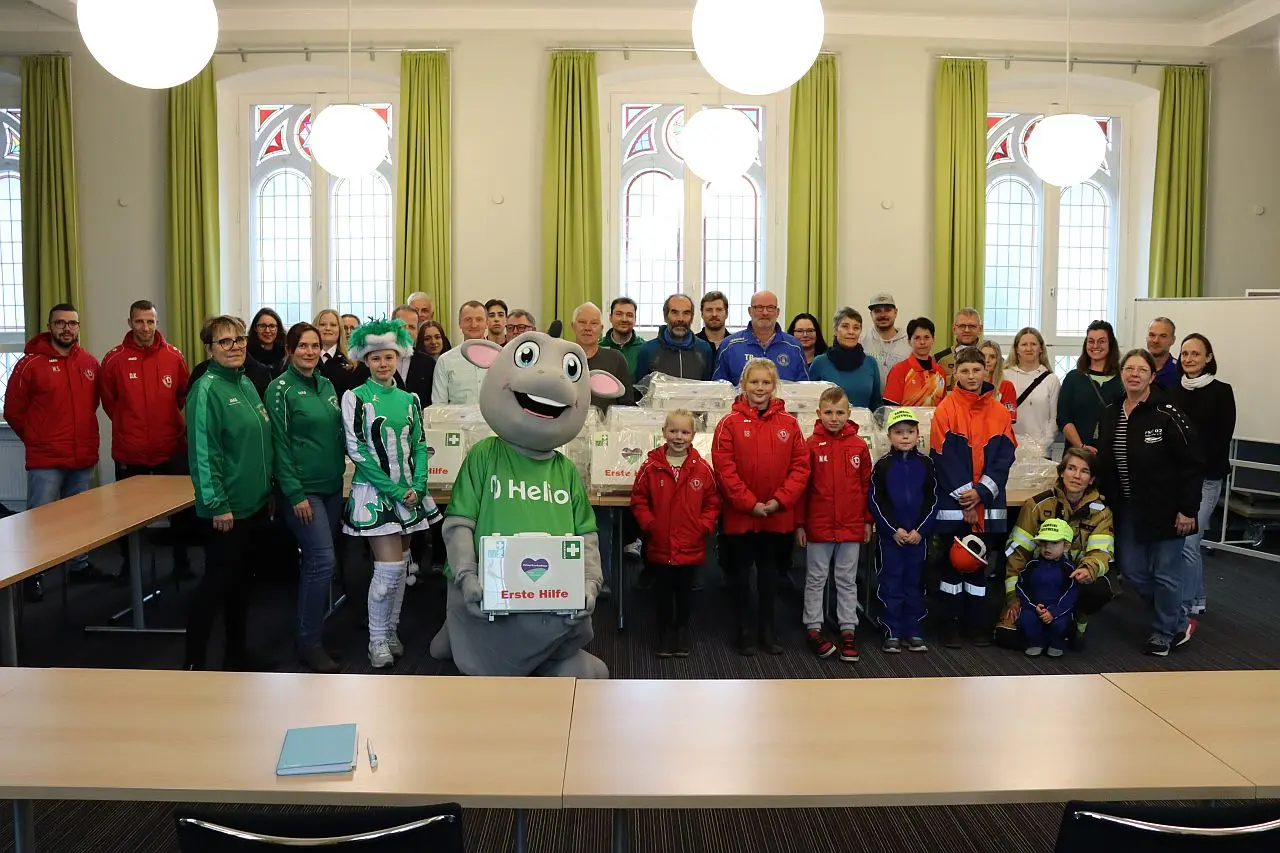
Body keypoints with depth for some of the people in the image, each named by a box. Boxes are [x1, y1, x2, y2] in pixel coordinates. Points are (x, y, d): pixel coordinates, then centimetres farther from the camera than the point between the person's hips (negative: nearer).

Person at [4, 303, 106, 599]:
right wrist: (36, 440, 2)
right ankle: (32, 575, 10)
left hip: (84, 458, 4)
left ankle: (80, 566, 27)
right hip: (45, 460, -4)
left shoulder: (90, 363, 6)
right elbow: (13, 411, -2)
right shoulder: (30, 363, -7)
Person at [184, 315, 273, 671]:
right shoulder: (207, 390, -14)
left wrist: (267, 491, 18)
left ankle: (237, 654, 28)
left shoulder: (247, 384, 10)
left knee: (242, 580, 16)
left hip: (255, 504, 8)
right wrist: (218, 505, -20)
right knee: (216, 583, -1)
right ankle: (194, 662, 10)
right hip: (226, 508, -8)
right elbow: (203, 453, -18)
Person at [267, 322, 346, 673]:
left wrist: (341, 470, 13)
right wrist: (295, 493, -15)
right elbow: (280, 445, -11)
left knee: (318, 560, 12)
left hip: (332, 486, 7)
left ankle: (315, 623, 24)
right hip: (302, 489, -7)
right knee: (323, 560, -12)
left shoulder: (326, 385, 11)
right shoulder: (281, 389, -8)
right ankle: (309, 643, -1)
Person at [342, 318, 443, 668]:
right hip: (375, 492, -5)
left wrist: (417, 486, -8)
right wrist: (394, 489, -14)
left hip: (409, 492, 5)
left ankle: (390, 631, 24)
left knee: (400, 565, 9)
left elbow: (419, 445, 9)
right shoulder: (355, 397, -4)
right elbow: (357, 450, -10)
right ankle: (377, 640, 7)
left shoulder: (409, 399, 9)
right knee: (389, 567, -9)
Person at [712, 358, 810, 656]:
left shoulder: (788, 424, 1)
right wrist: (750, 503, -15)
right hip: (739, 515, -2)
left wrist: (779, 500, -11)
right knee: (741, 572, 10)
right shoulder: (730, 423, -7)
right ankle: (746, 630, 23)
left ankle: (767, 628, 28)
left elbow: (800, 466, -1)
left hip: (778, 516, 2)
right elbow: (724, 469, -12)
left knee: (769, 570, 15)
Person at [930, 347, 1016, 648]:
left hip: (989, 505, 3)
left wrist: (981, 492, -12)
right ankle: (950, 623, 13)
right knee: (952, 562, 4)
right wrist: (963, 495, -14)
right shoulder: (945, 410, -4)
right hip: (952, 503, -3)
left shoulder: (999, 412, 5)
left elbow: (1005, 457, 0)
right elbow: (943, 457, -9)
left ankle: (978, 624, 20)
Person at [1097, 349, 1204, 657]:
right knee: (1133, 571, 12)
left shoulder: (1166, 414, -16)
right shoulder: (1111, 414, 4)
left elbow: (1193, 463, -15)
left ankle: (1163, 633, 25)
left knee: (1166, 573, 5)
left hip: (1164, 509, -6)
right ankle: (1180, 621, 33)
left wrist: (1188, 509, -15)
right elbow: (1105, 461, 12)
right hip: (1127, 509, 7)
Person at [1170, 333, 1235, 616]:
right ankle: (1196, 599, 27)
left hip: (1205, 478, -5)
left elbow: (1222, 439, -7)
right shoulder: (1173, 391, 9)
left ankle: (1187, 606, 1)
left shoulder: (1221, 392, -4)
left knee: (1186, 541, -12)